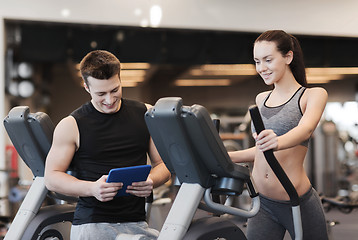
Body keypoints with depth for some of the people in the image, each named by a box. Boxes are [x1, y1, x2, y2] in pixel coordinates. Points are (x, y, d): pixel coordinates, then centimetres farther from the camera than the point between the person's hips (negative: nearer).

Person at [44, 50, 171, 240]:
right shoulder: (71, 126, 1)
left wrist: (151, 181, -9)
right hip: (91, 224, -2)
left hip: (136, 223, 2)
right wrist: (92, 188, -14)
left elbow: (163, 164, 14)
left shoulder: (145, 115, 9)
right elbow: (51, 177, 2)